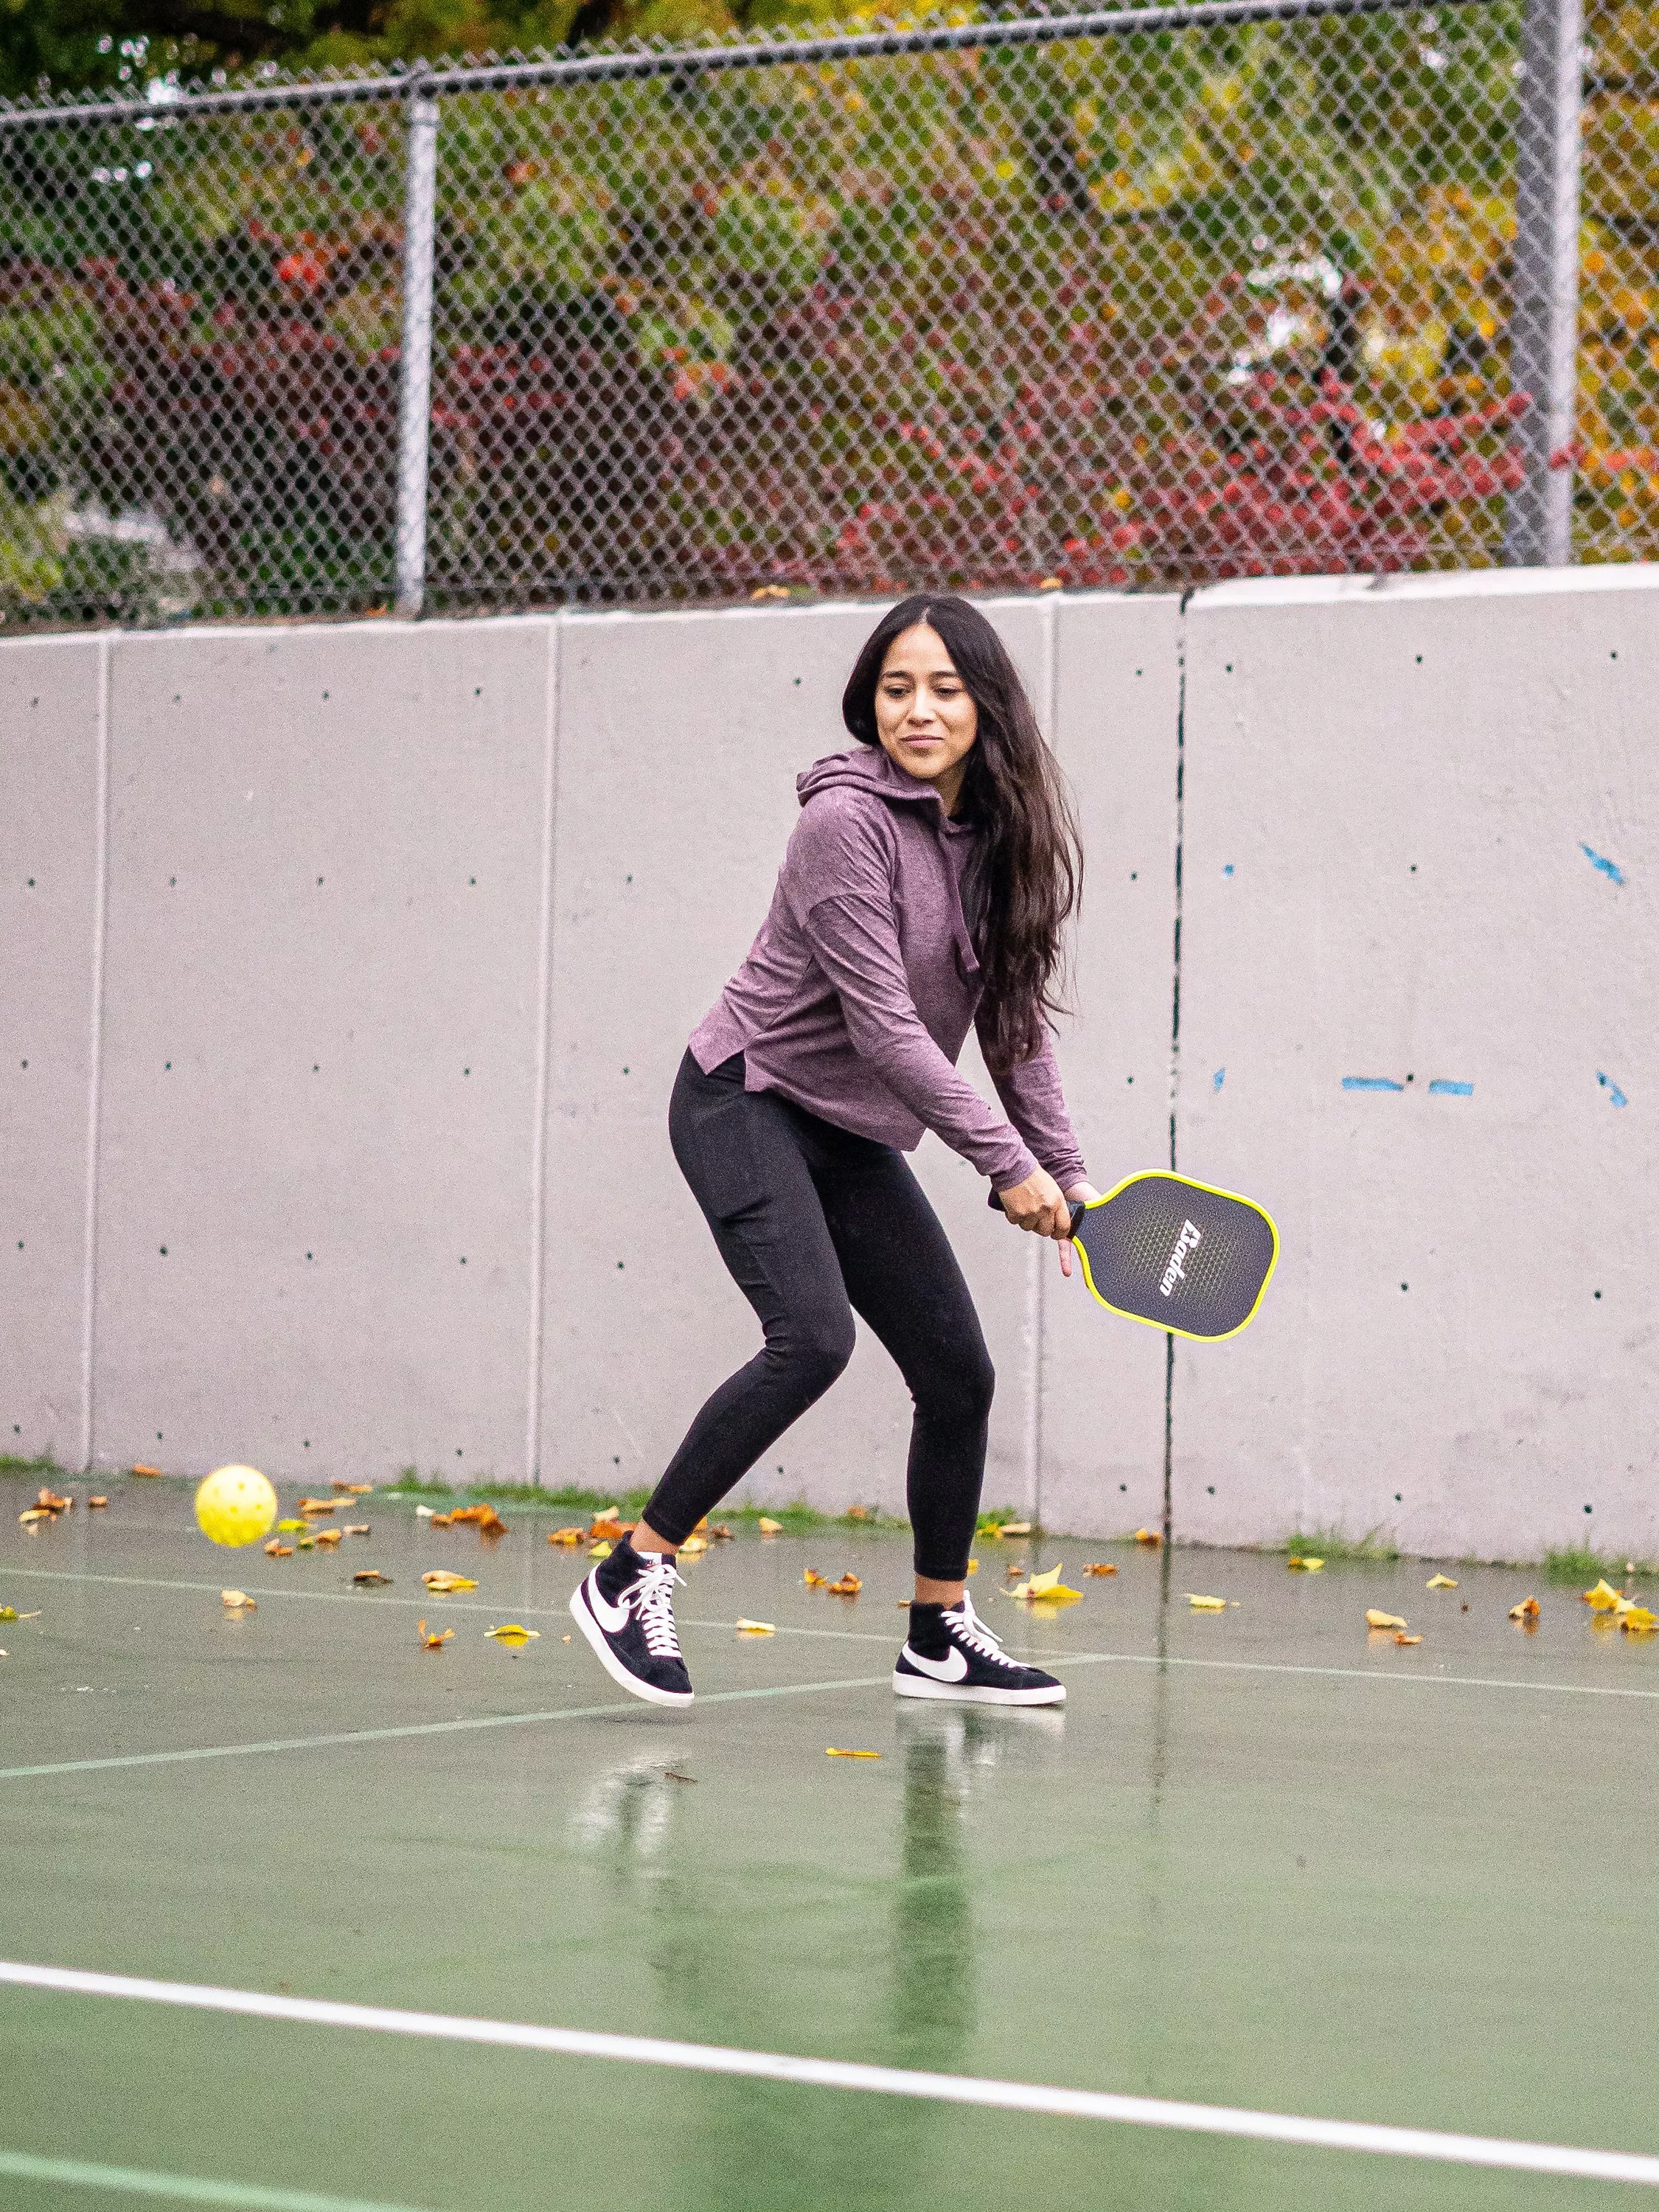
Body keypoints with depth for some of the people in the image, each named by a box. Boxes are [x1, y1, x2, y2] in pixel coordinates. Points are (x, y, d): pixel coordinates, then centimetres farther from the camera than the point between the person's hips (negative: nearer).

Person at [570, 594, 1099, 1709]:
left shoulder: (998, 833, 2)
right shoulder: (848, 819, -19)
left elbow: (1017, 1019, 9)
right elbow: (883, 1025, -23)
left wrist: (1065, 1171, 1)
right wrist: (1007, 1163, -23)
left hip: (854, 1135, 8)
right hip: (749, 1101, -8)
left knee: (959, 1370, 6)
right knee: (813, 1336, -26)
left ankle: (943, 1635, 22)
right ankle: (632, 1576, -17)